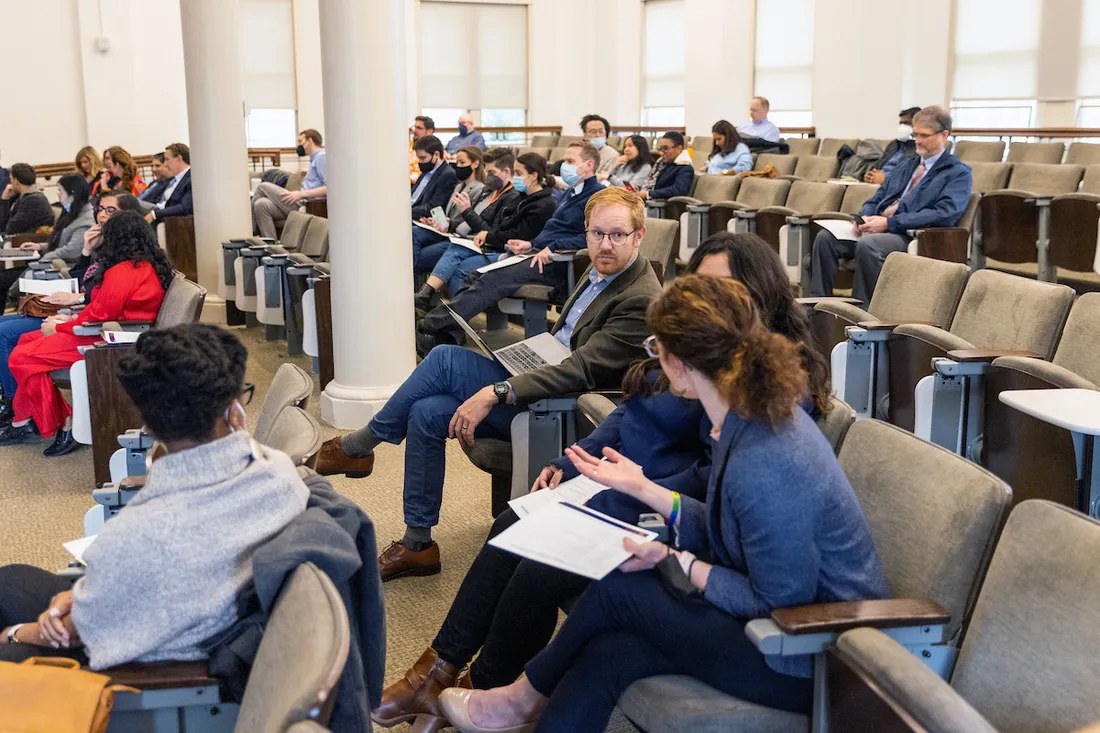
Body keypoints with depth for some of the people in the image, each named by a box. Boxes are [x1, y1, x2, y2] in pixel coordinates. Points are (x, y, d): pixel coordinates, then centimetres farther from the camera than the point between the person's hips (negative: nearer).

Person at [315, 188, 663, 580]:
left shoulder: (641, 300, -19)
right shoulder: (600, 272, 11)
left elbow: (581, 370, -26)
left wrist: (495, 393, -29)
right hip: (541, 382, 9)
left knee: (444, 359, -16)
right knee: (426, 414, -5)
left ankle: (358, 446, 1)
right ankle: (417, 545, 4)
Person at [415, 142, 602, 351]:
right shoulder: (571, 193, 28)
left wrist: (552, 249, -20)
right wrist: (531, 244, 14)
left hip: (556, 263, -10)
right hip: (538, 252, 10)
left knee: (492, 280, -25)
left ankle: (429, 327, -27)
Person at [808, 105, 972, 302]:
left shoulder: (959, 173, 3)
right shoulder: (906, 165, 27)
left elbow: (945, 213, -13)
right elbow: (877, 198, 26)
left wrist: (889, 222, -18)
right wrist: (863, 217, -1)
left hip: (910, 236, -7)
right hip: (877, 227, 7)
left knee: (867, 244, -37)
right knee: (825, 237, -16)